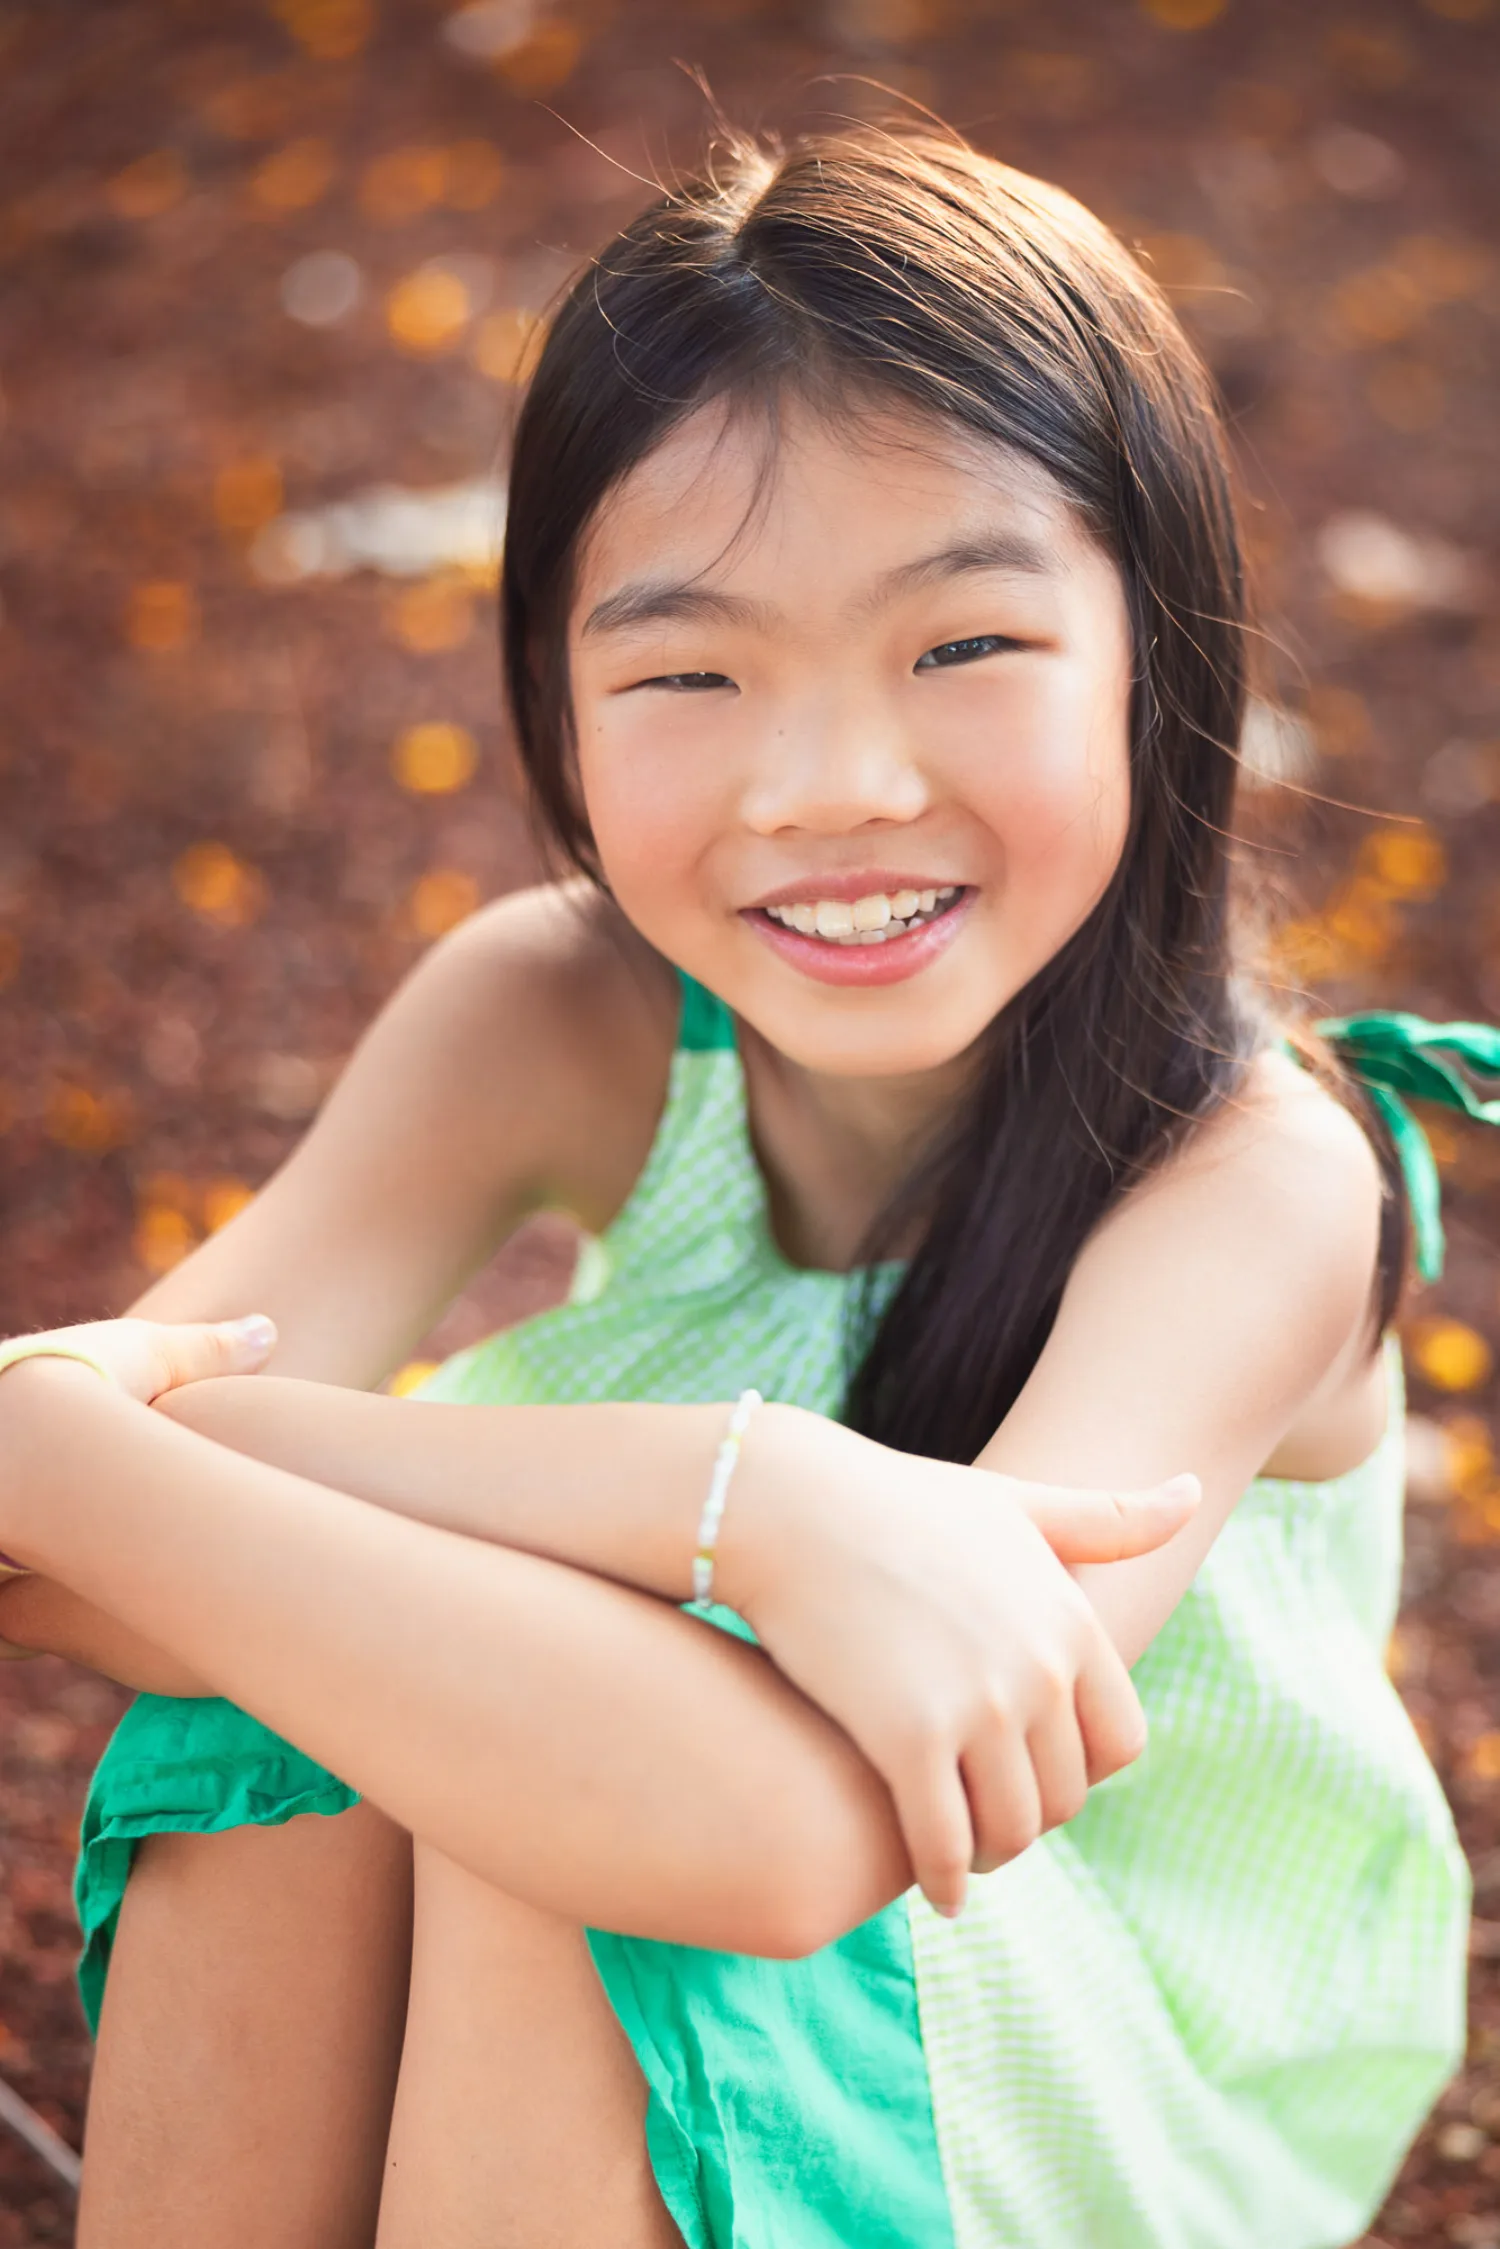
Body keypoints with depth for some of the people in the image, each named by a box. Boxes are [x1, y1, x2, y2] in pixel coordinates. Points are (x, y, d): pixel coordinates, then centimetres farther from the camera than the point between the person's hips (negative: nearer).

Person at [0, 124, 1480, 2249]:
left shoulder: (1251, 1175, -26)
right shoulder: (554, 1019, -12)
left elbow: (795, 1827, -39)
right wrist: (747, 1500, -41)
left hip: (1103, 2061, -3)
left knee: (543, 1751, -31)